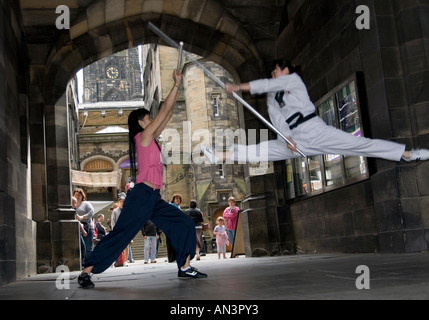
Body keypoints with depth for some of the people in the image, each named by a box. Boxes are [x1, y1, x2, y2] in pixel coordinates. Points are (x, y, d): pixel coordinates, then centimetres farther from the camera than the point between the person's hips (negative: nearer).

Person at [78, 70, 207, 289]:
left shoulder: (150, 139, 19)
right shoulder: (143, 136, -3)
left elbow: (166, 117, 25)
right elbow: (164, 112, -3)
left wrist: (175, 98, 23)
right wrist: (176, 84, 2)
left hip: (154, 198, 9)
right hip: (142, 195, -9)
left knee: (185, 225, 6)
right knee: (121, 234, -10)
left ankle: (184, 267, 9)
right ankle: (86, 273, -4)